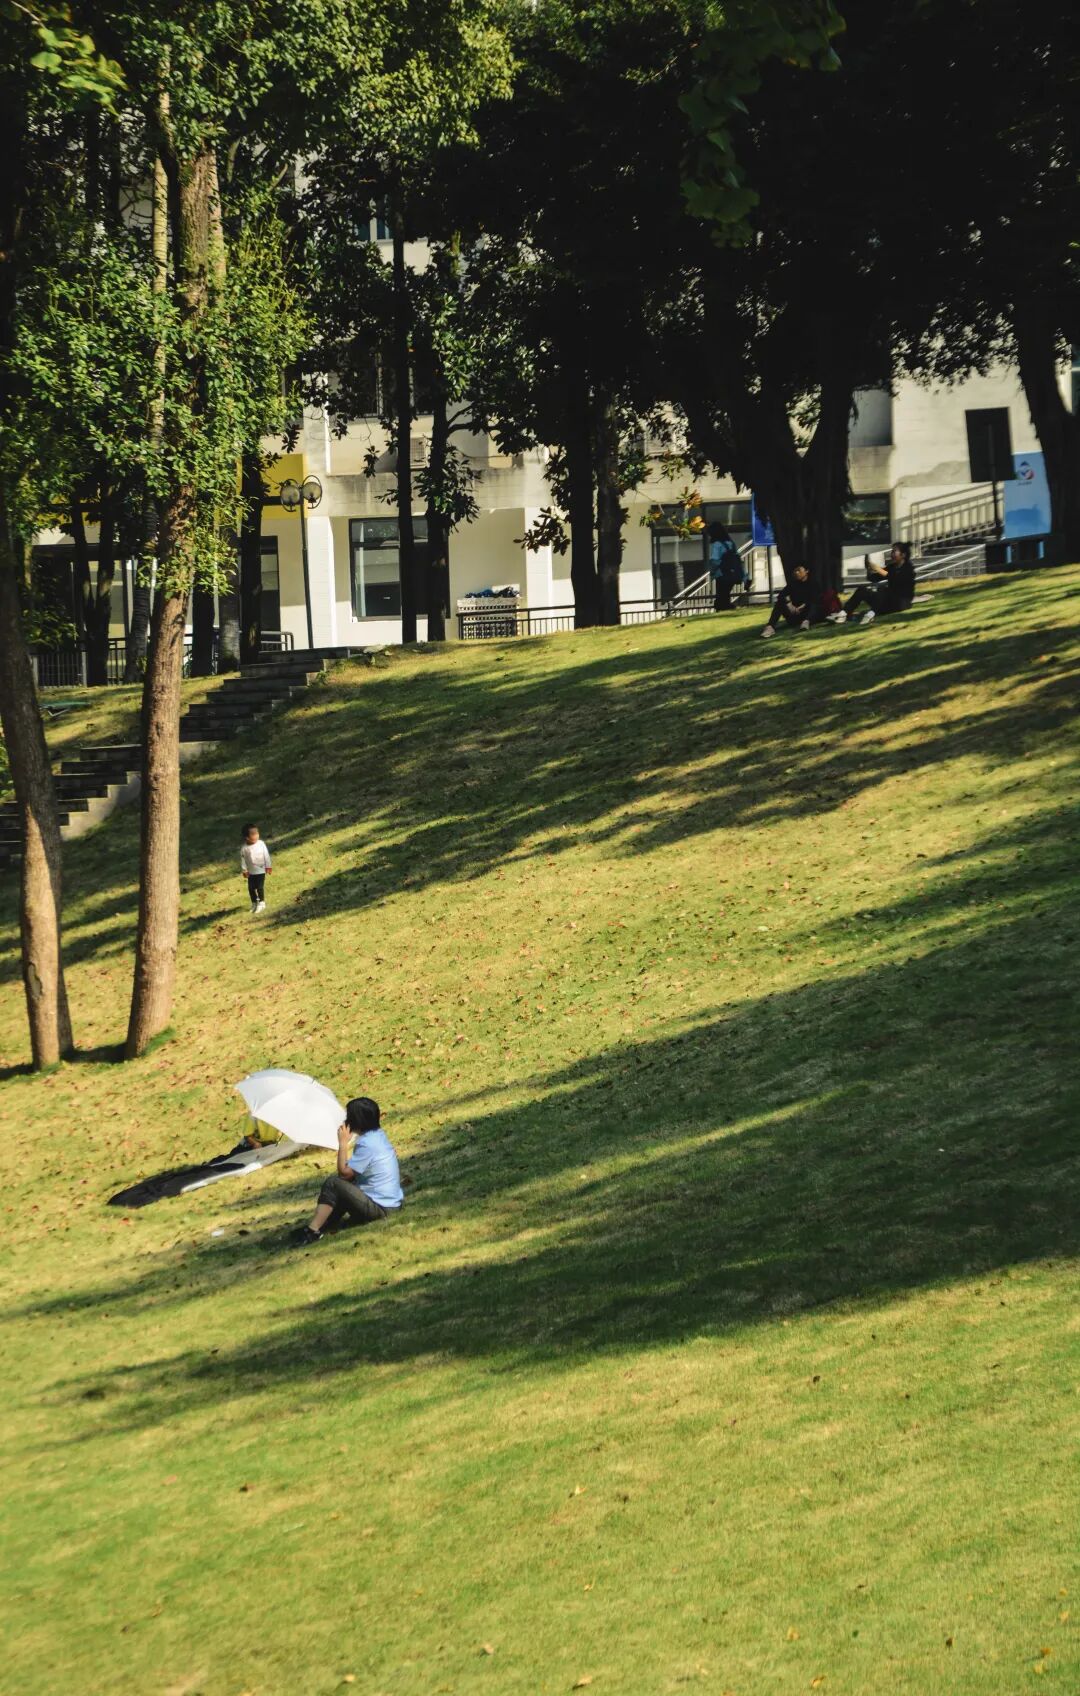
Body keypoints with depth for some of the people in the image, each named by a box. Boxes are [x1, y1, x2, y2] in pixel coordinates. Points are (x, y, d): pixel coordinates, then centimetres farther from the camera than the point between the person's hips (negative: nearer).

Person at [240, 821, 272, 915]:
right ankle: (254, 903, 27)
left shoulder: (261, 844, -12)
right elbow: (243, 859, -4)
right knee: (251, 888, 9)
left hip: (261, 870, -2)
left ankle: (261, 903, 14)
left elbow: (266, 855, -5)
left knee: (260, 887, -1)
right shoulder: (244, 847, -12)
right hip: (251, 871, 2)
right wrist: (244, 870, -3)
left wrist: (268, 866, -3)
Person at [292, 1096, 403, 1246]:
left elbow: (344, 1172, -15)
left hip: (379, 1208, -10)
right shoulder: (378, 1134, 8)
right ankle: (325, 1223, 15)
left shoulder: (367, 1143, -21)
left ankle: (312, 1231, -8)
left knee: (333, 1183, -12)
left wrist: (343, 1143, -11)